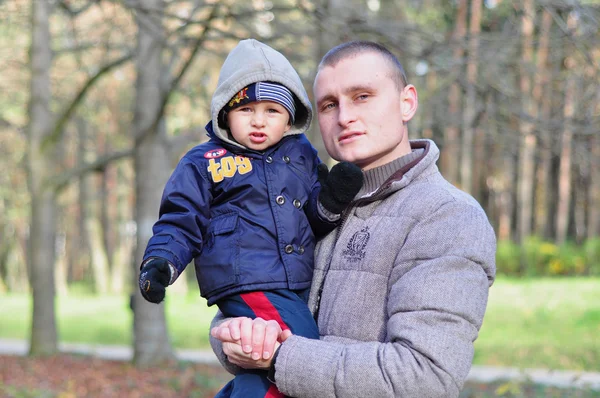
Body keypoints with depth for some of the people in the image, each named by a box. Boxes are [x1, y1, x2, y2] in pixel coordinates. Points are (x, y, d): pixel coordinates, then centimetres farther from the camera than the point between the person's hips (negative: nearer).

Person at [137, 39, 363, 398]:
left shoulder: (302, 156, 16)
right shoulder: (204, 163, 5)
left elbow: (316, 221, 15)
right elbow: (181, 223, 5)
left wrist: (332, 200, -6)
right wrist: (159, 263, -12)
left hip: (300, 286, 6)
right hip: (247, 282, -6)